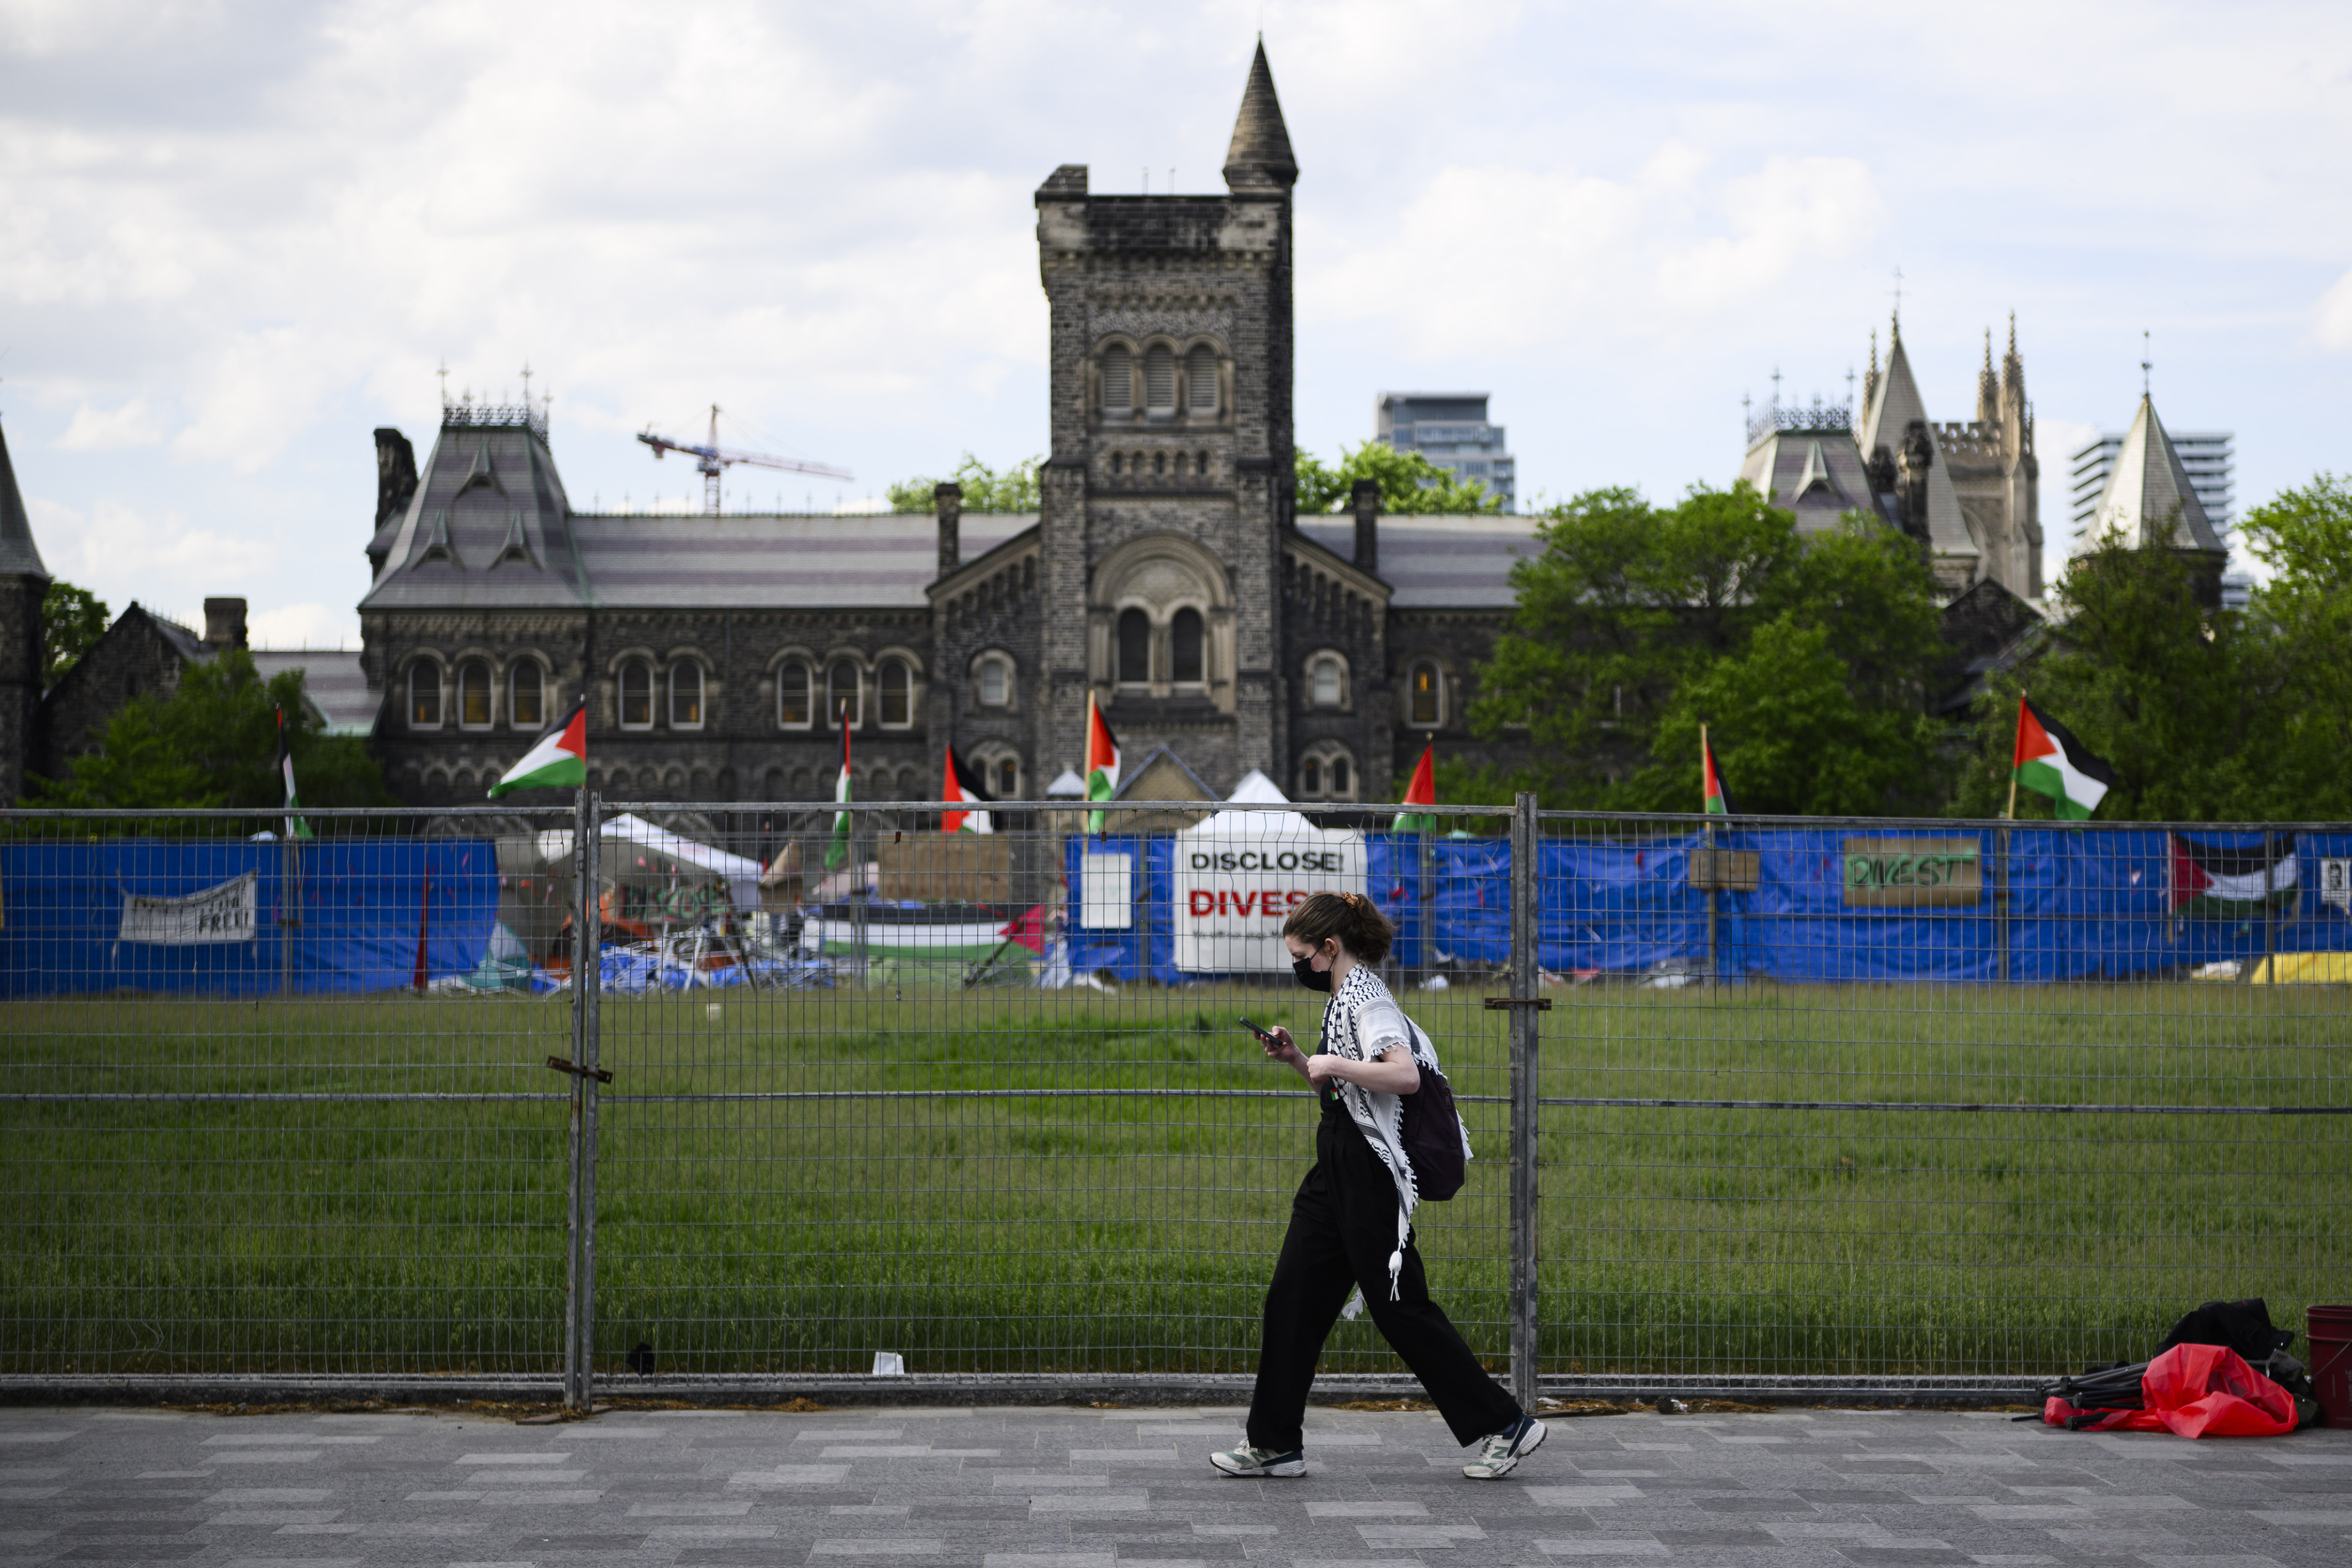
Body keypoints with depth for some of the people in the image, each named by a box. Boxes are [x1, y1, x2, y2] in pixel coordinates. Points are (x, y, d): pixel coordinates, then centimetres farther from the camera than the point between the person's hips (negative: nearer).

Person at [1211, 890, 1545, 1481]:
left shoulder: (1367, 1000, -15)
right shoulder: (1345, 999, 16)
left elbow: (1405, 1075, -31)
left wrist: (1334, 1064, -24)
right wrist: (1297, 1061, 13)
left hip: (1370, 1174, -10)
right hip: (1337, 1171, 10)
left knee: (1401, 1308, -5)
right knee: (1292, 1300, 7)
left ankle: (1505, 1425, 3)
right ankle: (1275, 1444, 12)